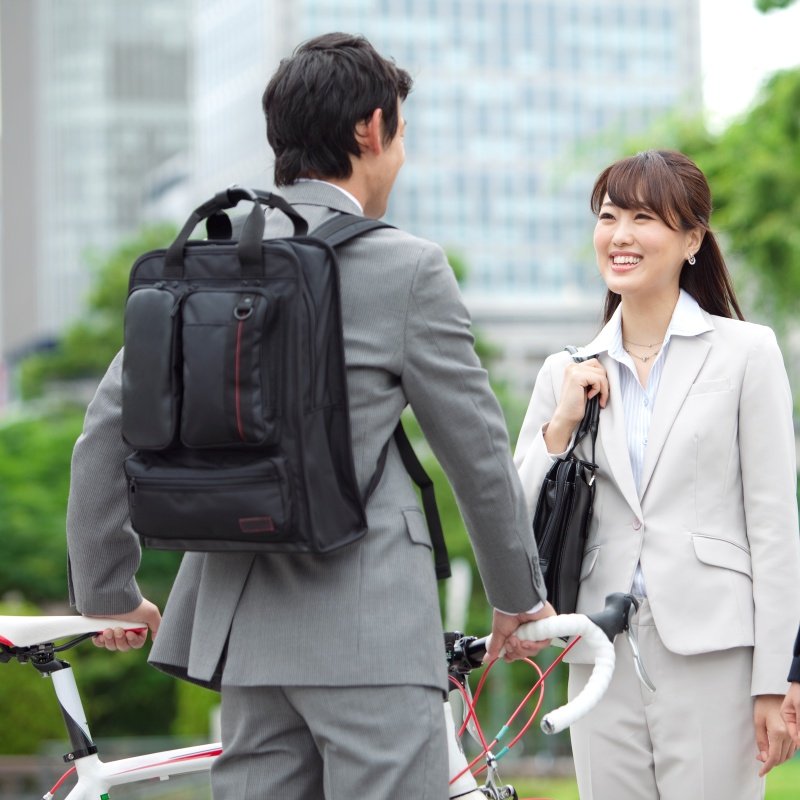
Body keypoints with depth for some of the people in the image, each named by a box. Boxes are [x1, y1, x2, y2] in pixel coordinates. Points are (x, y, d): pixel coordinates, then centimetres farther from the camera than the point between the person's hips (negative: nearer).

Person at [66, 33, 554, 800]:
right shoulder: (407, 268, -7)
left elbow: (107, 431, 6)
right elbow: (478, 451, -1)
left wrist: (107, 592, 18)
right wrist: (519, 597, 13)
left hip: (242, 621, 6)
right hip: (367, 622, -6)